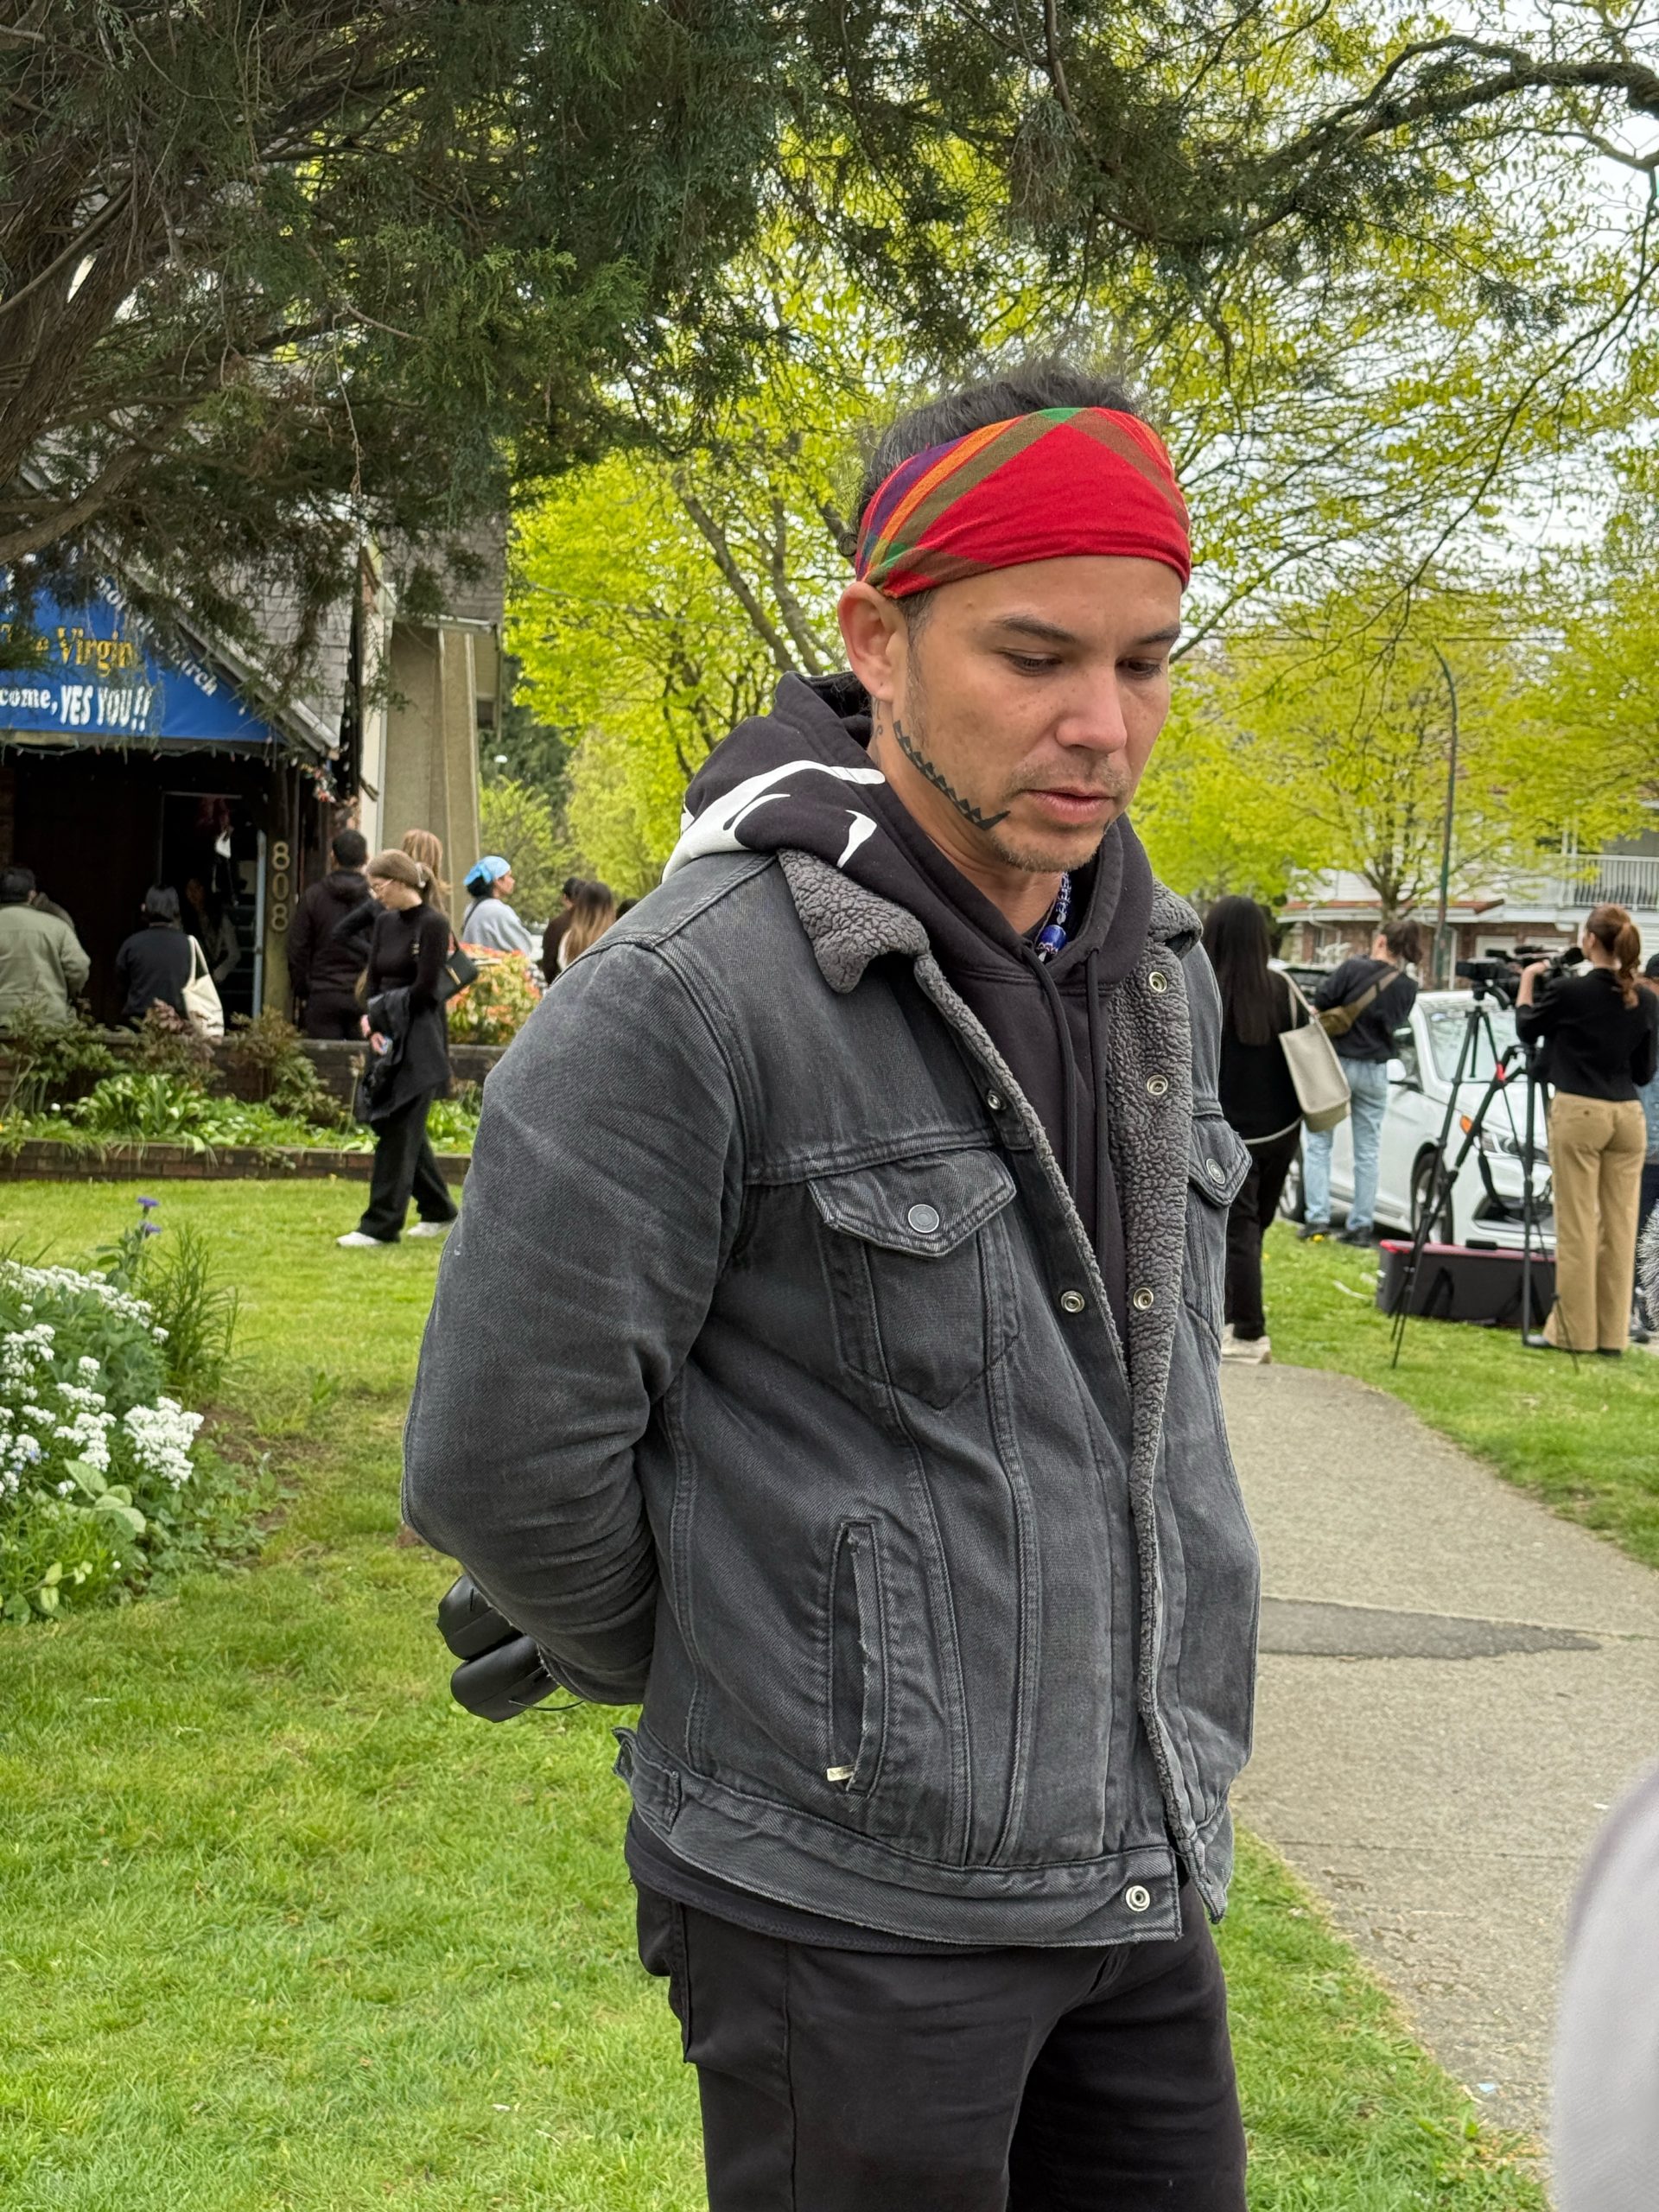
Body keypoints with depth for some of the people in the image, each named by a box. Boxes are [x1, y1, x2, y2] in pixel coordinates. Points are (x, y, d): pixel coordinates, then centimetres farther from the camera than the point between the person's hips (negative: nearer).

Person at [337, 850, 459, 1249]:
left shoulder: (432, 924, -11)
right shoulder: (385, 922, 12)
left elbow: (425, 989, -15)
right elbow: (374, 981, 10)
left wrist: (379, 1016, -8)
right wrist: (375, 1028, -6)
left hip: (419, 1041, -8)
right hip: (390, 1040, 8)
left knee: (397, 1130, -8)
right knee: (405, 1128, 13)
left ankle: (382, 1224, -6)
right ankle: (438, 1210, 27)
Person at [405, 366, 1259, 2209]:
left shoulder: (1162, 974, 6)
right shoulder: (685, 999, -18)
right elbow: (502, 1462, -14)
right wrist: (719, 1689, 2)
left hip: (1149, 1880, 7)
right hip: (852, 1902, -6)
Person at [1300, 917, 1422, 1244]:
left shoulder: (1353, 969, -15)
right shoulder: (1407, 988, -2)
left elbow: (1321, 1001, -13)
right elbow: (1393, 1022, 9)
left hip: (1336, 1062, -3)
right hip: (1374, 1072, 3)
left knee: (1318, 1142, 6)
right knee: (1367, 1151, 10)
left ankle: (1317, 1217, -3)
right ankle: (1361, 1225, 10)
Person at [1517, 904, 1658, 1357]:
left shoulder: (1568, 991, -10)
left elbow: (1526, 1030, 8)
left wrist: (1527, 981, 21)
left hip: (1579, 1111, -5)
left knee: (1577, 1227, -1)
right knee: (1619, 1226, 7)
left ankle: (1574, 1331, 1)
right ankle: (1612, 1333, 9)